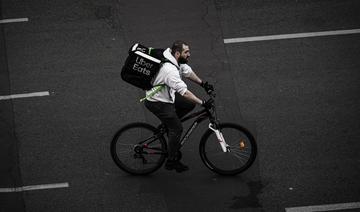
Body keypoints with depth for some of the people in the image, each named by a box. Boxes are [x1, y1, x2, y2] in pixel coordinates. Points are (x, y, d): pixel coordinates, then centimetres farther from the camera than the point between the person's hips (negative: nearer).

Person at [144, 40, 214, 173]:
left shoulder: (176, 60, -5)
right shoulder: (170, 70, -35)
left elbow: (187, 71, 13)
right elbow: (184, 92, -38)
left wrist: (203, 84, 10)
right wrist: (202, 102, -35)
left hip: (167, 95, 9)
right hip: (157, 103, -9)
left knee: (190, 104, 12)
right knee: (177, 129, -3)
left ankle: (168, 124, 22)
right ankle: (171, 162, 9)